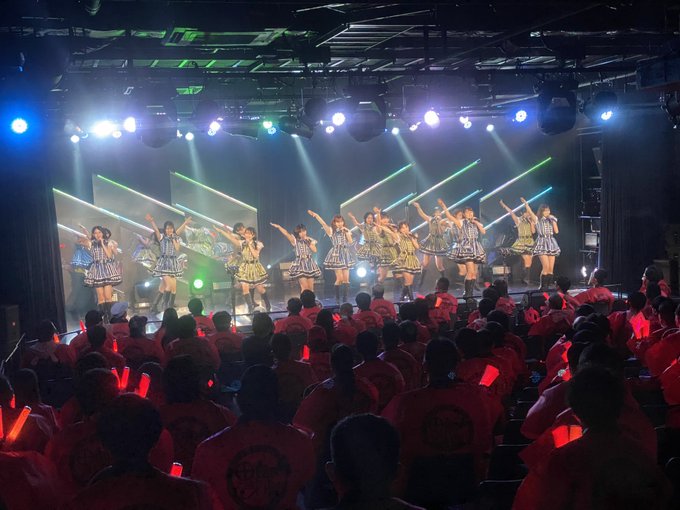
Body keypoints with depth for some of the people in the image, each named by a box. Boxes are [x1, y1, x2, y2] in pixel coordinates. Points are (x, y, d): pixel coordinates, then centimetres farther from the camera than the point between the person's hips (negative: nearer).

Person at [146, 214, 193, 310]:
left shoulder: (176, 238, 10)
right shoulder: (162, 237, 0)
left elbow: (177, 249, -3)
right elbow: (156, 230, -18)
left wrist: (173, 239, -6)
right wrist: (152, 221, -34)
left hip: (174, 262, 4)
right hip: (164, 262, -4)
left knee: (174, 286, 2)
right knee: (168, 285, -17)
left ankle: (171, 305, 8)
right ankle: (165, 305, -11)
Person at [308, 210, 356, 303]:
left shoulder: (346, 231, 9)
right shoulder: (331, 231, -1)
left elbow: (350, 242, -1)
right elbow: (323, 224, -16)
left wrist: (346, 232, -6)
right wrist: (316, 216, -29)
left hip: (346, 255, 4)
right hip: (336, 255, -4)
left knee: (346, 278, 0)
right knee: (339, 278, -10)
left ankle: (345, 298, 7)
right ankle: (337, 298, 4)